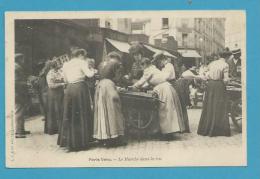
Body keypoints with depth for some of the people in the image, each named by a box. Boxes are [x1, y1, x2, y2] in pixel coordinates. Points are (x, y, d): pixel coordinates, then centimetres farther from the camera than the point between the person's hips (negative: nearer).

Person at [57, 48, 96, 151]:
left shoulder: (65, 65, 15)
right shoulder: (82, 62, -1)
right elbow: (89, 74, -11)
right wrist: (93, 71, 9)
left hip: (69, 89, 5)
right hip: (80, 88, -5)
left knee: (70, 115, 10)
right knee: (81, 115, 2)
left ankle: (68, 141, 14)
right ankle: (81, 142, 6)